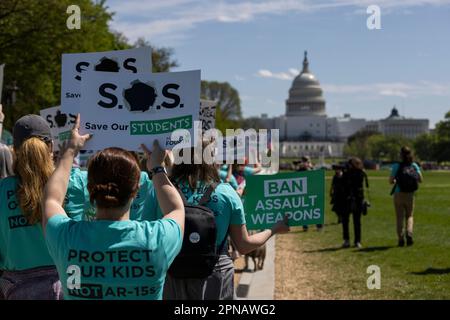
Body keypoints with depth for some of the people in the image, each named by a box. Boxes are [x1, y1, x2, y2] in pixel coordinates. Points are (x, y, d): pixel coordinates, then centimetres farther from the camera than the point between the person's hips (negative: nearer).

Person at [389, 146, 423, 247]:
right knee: (409, 216, 15)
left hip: (399, 194, -2)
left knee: (400, 217, 8)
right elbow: (421, 179, -1)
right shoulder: (414, 165, -1)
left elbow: (391, 180, -10)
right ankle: (409, 233, -9)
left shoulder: (397, 166, -9)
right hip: (410, 194, 2)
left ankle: (401, 239, 6)